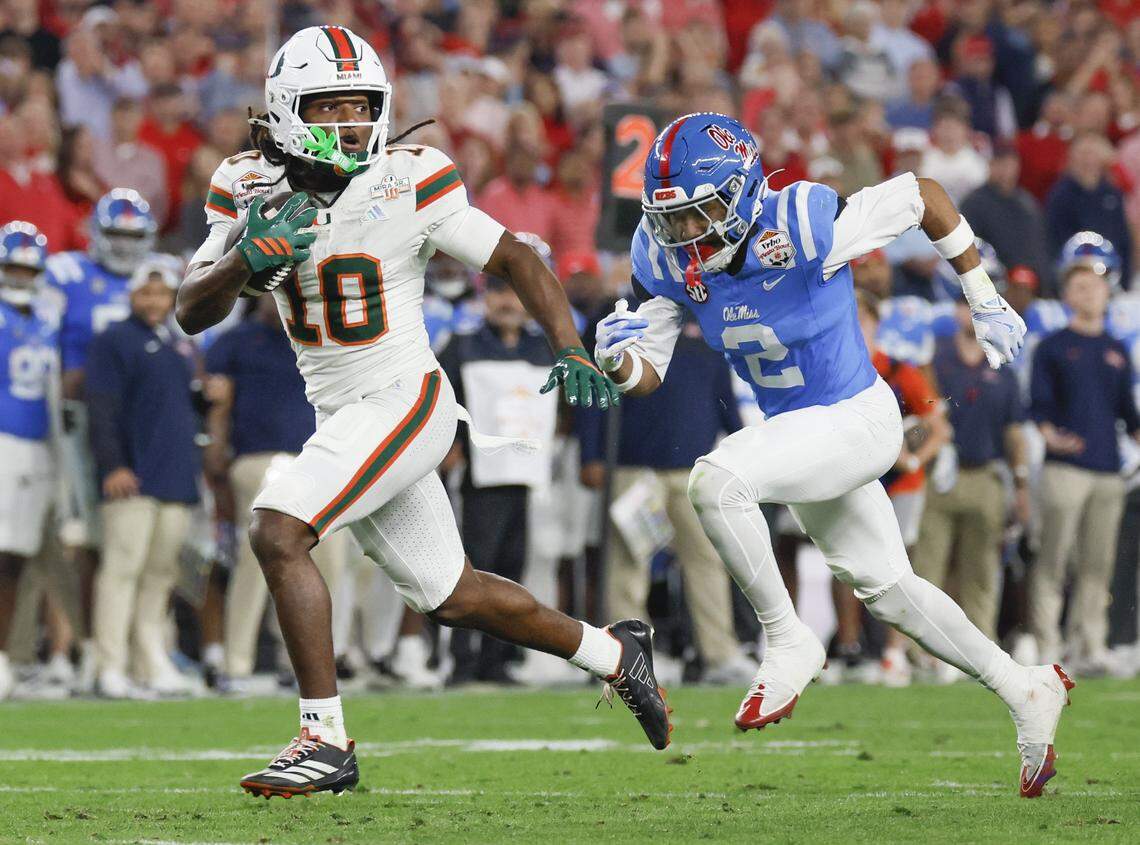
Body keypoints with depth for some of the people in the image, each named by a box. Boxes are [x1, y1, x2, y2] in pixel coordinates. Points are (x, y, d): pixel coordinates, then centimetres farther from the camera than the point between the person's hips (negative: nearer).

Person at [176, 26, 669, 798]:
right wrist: (245, 260, -26)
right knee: (451, 597, 16)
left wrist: (571, 353, -18)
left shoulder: (406, 184, -13)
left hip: (404, 403, -6)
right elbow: (192, 313, -5)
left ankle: (327, 741, -17)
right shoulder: (251, 189, -2)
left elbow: (514, 258, -6)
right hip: (340, 415, 6)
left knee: (276, 532, -23)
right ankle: (615, 654, 38)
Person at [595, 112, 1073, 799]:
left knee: (717, 481, -29)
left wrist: (986, 304, -4)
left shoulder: (805, 229, -27)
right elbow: (648, 376, -3)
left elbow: (925, 196, -13)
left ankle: (789, 641, -13)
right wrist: (618, 359, -28)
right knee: (886, 588, 18)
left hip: (858, 419, -8)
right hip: (798, 432, 8)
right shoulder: (670, 260, -10)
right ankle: (1026, 691, 34)